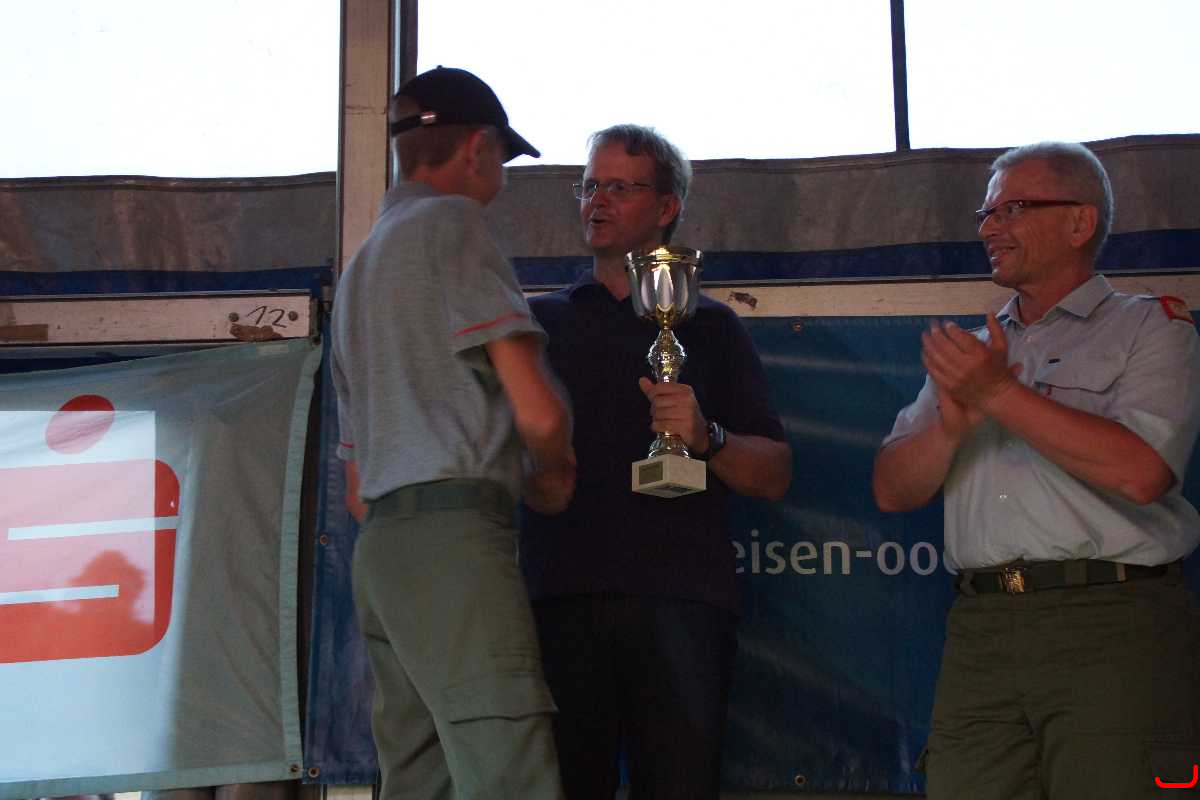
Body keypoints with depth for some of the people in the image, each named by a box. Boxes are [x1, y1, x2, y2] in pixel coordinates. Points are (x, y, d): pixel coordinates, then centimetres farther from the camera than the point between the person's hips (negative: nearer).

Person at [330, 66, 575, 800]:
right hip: (455, 542, -9)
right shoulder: (452, 223, 0)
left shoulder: (361, 267, 26)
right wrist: (554, 477, 11)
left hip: (383, 545, 9)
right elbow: (538, 411, -10)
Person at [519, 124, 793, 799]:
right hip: (564, 596, 1)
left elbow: (775, 476, 10)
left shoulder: (710, 326, 16)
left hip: (679, 600, -1)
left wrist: (706, 435, -7)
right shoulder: (543, 320, 20)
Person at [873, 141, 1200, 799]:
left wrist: (999, 394, -10)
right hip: (980, 630, 5)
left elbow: (1141, 471, -13)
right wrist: (952, 422, -6)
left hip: (1113, 628, -4)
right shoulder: (971, 351, 22)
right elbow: (894, 491, 15)